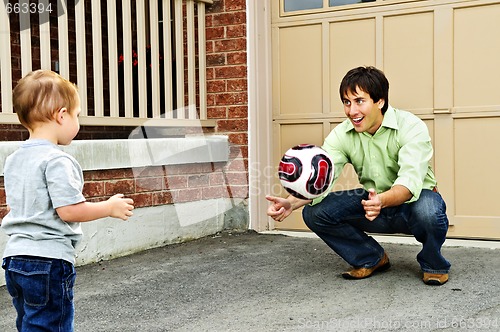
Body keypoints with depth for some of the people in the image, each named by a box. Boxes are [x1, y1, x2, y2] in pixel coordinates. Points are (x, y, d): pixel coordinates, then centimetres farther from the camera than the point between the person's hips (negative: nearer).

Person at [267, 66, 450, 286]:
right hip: (372, 202, 4)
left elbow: (410, 181, -35)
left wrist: (383, 200, -57)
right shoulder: (342, 134, -8)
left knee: (428, 209, -39)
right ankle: (371, 258, 7)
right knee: (313, 212, -16)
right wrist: (291, 203, -40)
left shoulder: (411, 127, -21)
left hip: (409, 202, -4)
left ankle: (433, 264, -4)